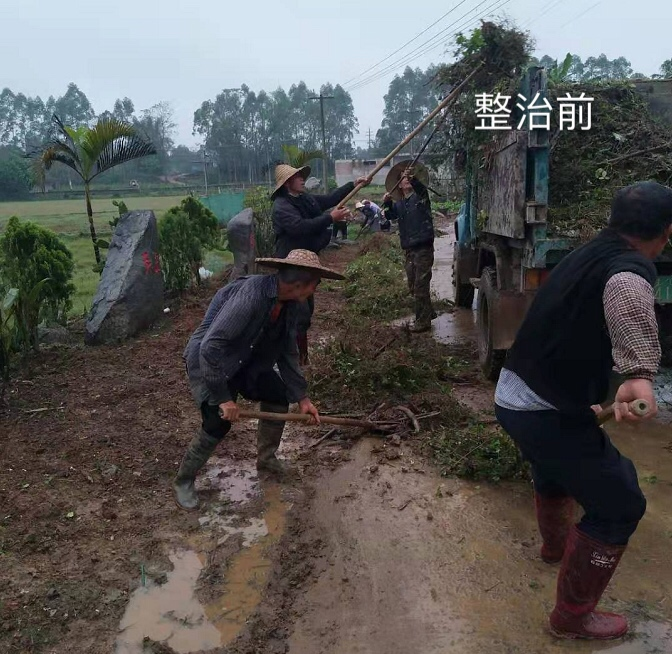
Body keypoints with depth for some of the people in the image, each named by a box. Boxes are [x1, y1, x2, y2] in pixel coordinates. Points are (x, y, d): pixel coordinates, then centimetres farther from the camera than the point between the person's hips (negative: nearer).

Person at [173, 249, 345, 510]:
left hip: (246, 361, 8)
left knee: (278, 396, 3)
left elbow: (288, 352, 1)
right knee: (218, 423, -17)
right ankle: (183, 481, 8)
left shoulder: (290, 305, -9)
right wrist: (223, 398, -30)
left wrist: (302, 397, 0)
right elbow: (210, 347, -35)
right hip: (207, 361, -8)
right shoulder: (250, 295, -36)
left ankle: (266, 458, 25)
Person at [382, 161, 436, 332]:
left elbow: (421, 188, -21)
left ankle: (423, 321, 3)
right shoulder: (398, 204, 15)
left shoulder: (420, 196, 2)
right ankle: (428, 312, 31)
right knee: (413, 286, 13)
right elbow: (390, 216, -2)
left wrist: (412, 178, -38)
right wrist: (386, 203, -20)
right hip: (408, 249, 6)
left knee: (421, 286, -5)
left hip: (423, 248, -6)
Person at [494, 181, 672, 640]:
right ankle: (573, 617, 21)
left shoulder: (590, 254, 10)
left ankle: (556, 541, 63)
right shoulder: (633, 268, -18)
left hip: (512, 396, 10)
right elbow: (625, 289, -46)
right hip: (547, 411, -9)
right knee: (621, 504, 7)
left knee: (557, 461, 36)